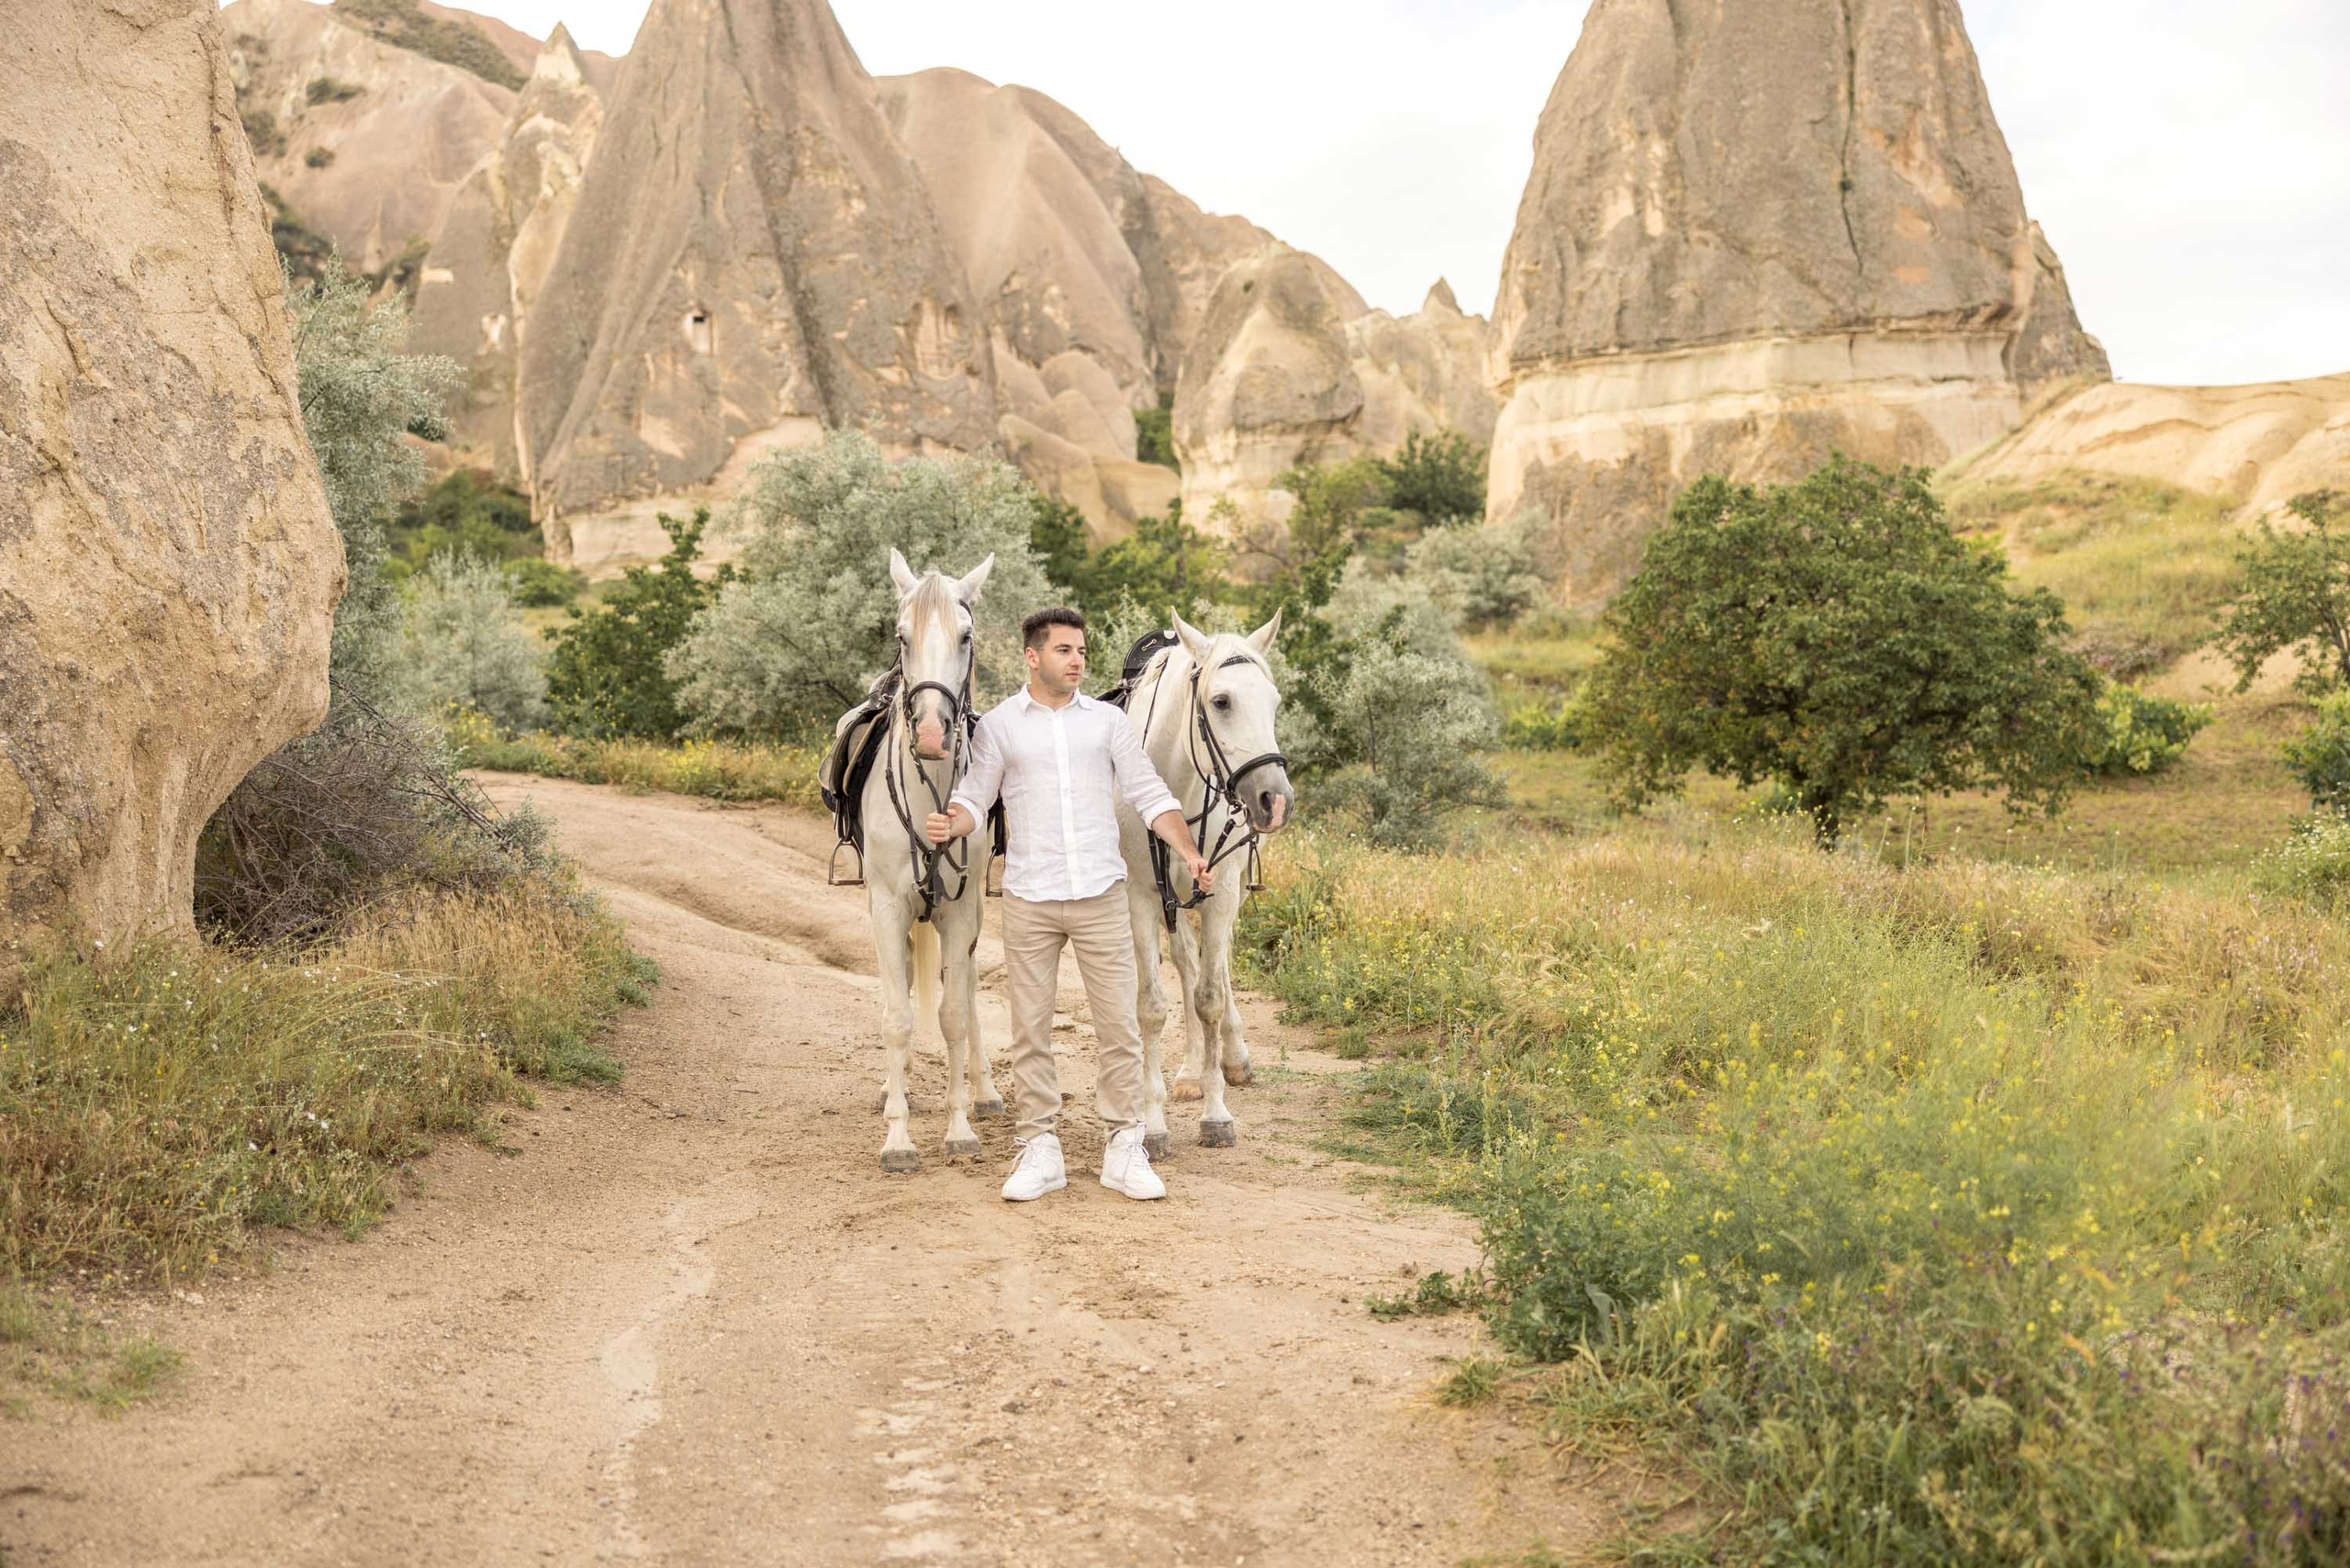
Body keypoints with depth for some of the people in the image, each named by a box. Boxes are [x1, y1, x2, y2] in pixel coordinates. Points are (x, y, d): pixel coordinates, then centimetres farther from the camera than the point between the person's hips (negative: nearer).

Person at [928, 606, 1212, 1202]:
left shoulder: (1107, 721, 7)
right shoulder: (999, 724, 4)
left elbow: (1150, 795, 6)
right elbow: (974, 798, 4)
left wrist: (1190, 853, -6)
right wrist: (948, 824, -18)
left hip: (1100, 895, 1)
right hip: (1028, 900, -1)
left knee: (1119, 1024, 1)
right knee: (1030, 1029, 4)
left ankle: (1125, 1150, 9)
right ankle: (1040, 1149, 13)